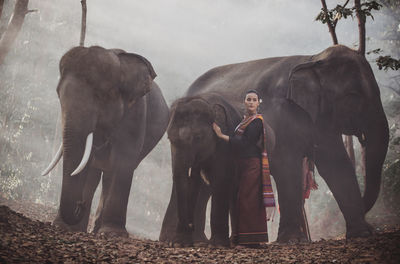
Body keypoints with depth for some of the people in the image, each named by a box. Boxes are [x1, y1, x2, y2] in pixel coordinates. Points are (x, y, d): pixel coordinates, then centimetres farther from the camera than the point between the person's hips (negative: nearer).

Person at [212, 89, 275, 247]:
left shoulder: (257, 121, -10)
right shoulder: (245, 119, 18)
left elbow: (244, 143, -14)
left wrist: (221, 135, -8)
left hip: (252, 165, -9)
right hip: (244, 165, 9)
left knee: (248, 200, -9)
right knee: (243, 200, 10)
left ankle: (252, 240, -6)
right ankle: (242, 239, 15)